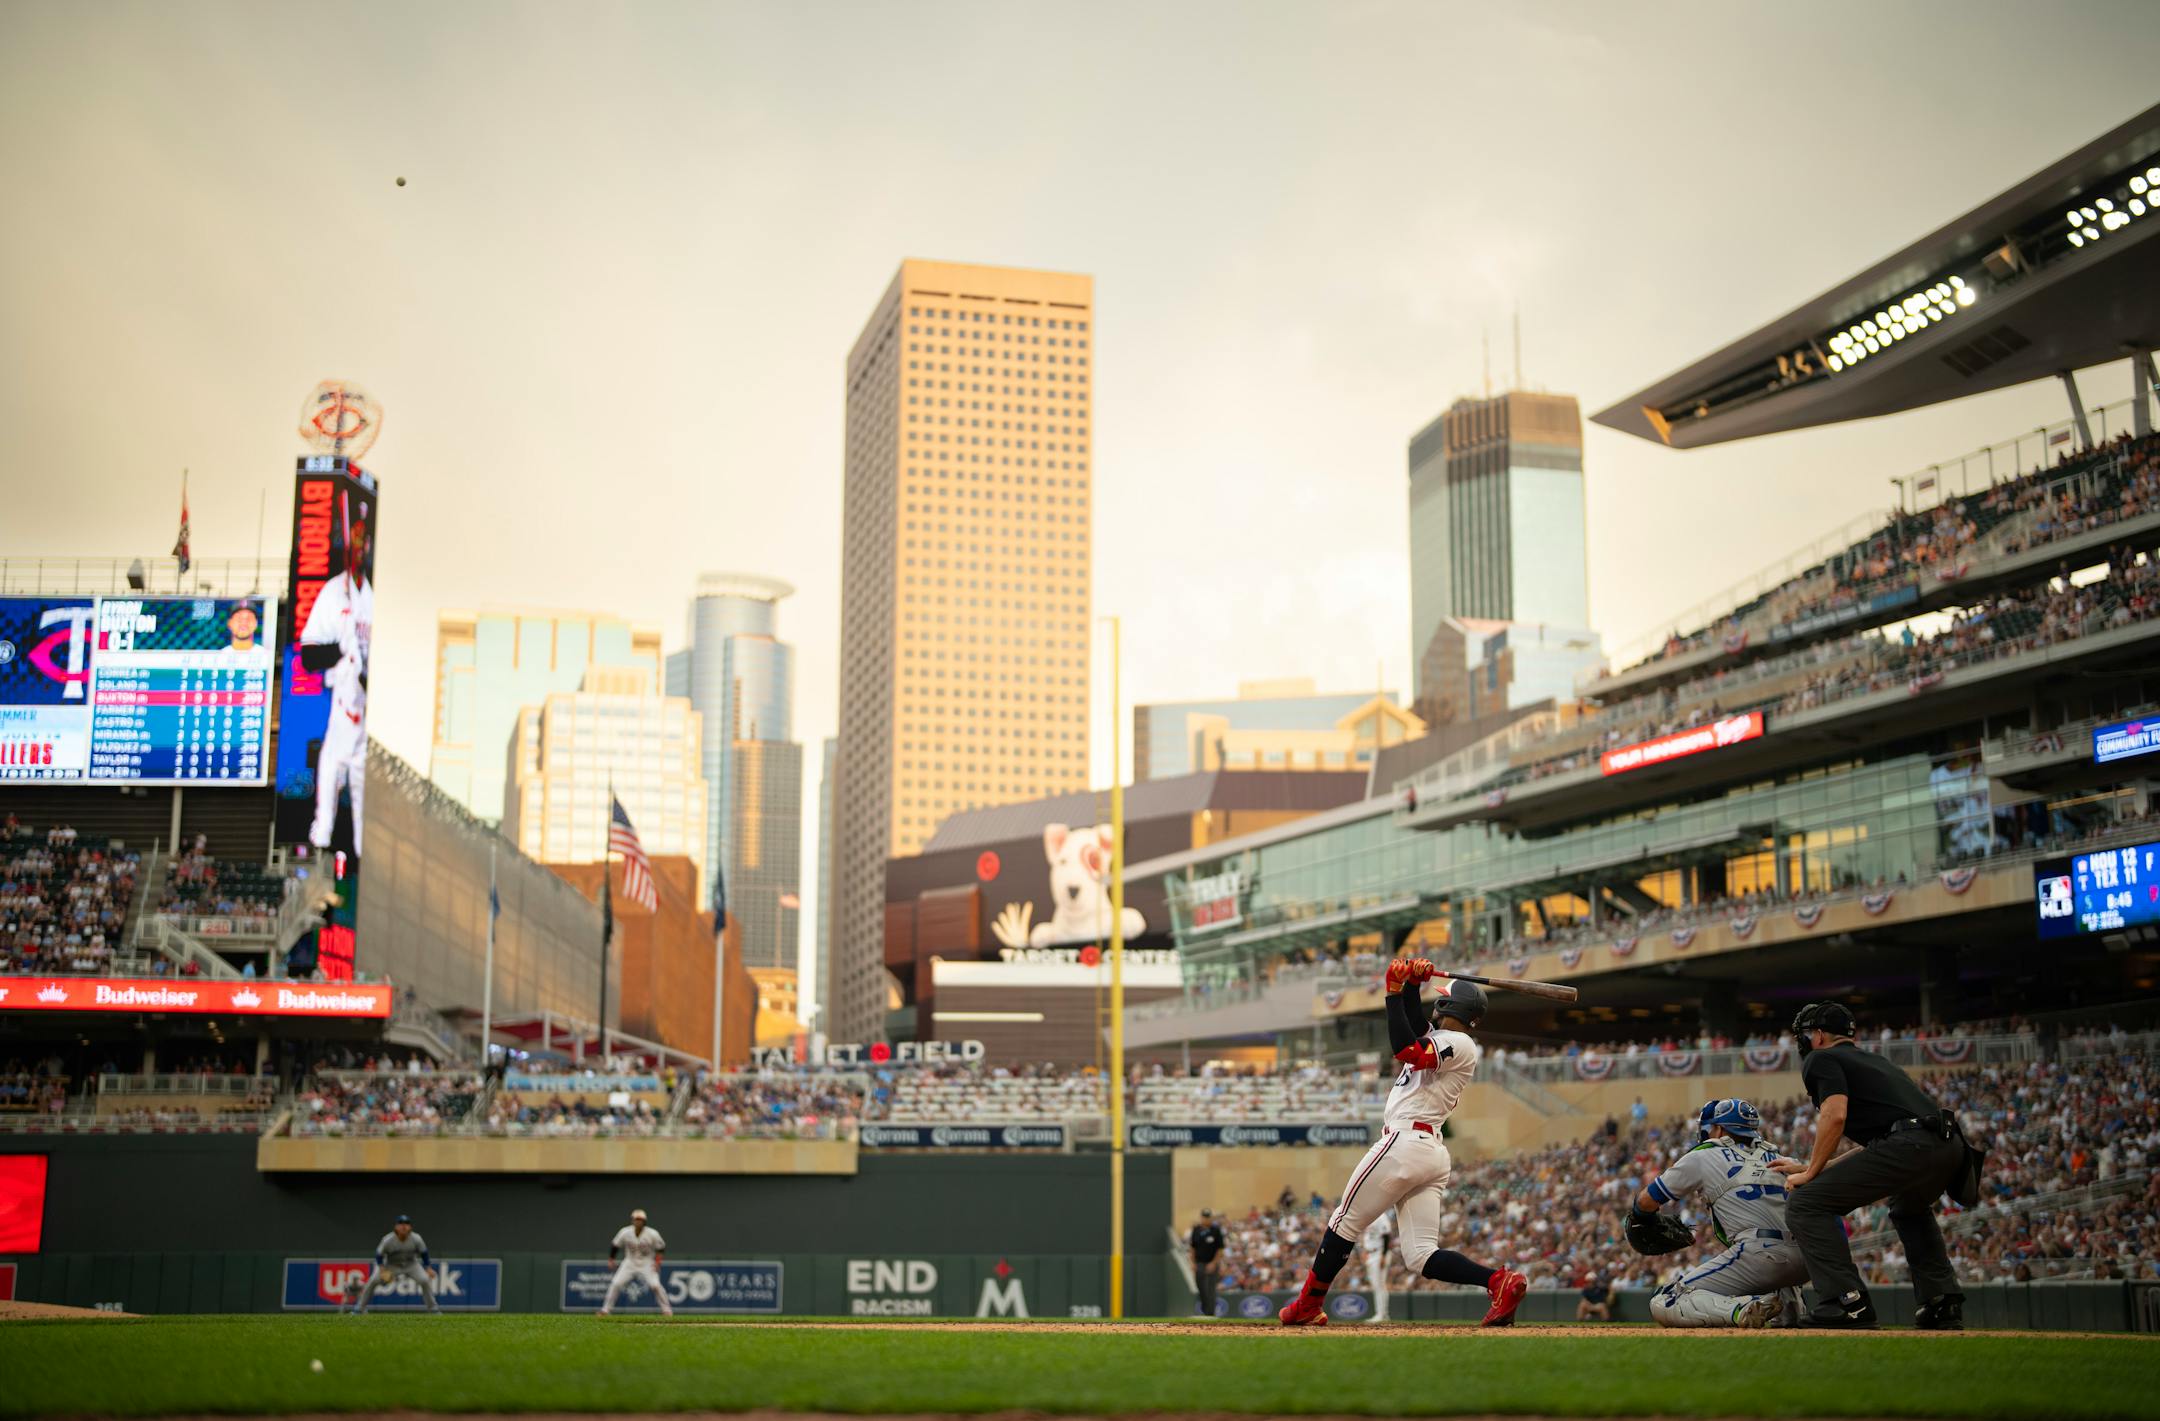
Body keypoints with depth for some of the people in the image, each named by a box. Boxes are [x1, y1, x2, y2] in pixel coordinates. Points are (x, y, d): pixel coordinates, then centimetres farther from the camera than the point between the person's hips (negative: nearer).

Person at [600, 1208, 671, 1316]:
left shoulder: (652, 1234, -16)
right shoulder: (625, 1232, -12)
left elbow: (661, 1247, -4)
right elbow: (615, 1245, 2)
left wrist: (658, 1261, -15)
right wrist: (611, 1259, 1)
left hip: (647, 1263, -2)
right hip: (630, 1262, 2)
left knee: (655, 1285, -19)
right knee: (615, 1283, -11)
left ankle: (667, 1309, -3)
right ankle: (606, 1309, 3)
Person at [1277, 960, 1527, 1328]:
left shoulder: (1459, 1044, -7)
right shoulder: (1442, 1040, 21)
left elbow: (1405, 1049, -21)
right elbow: (1413, 1025, 27)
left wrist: (1395, 991, -16)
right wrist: (1412, 983, 10)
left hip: (1404, 1143, -9)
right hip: (1433, 1155, 9)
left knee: (1344, 1222, 4)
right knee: (1422, 1256, 1)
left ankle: (1308, 1305, 12)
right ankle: (1498, 1281, -16)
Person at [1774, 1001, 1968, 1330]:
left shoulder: (1821, 1059, 10)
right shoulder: (1871, 1060, 36)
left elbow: (1835, 1115, -8)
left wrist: (1810, 1173, 2)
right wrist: (1812, 1168, 41)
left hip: (1909, 1147, -9)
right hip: (1951, 1147, 9)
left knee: (1807, 1204, -3)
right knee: (1909, 1209, 39)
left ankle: (1846, 1303, -12)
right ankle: (1943, 1301, 26)